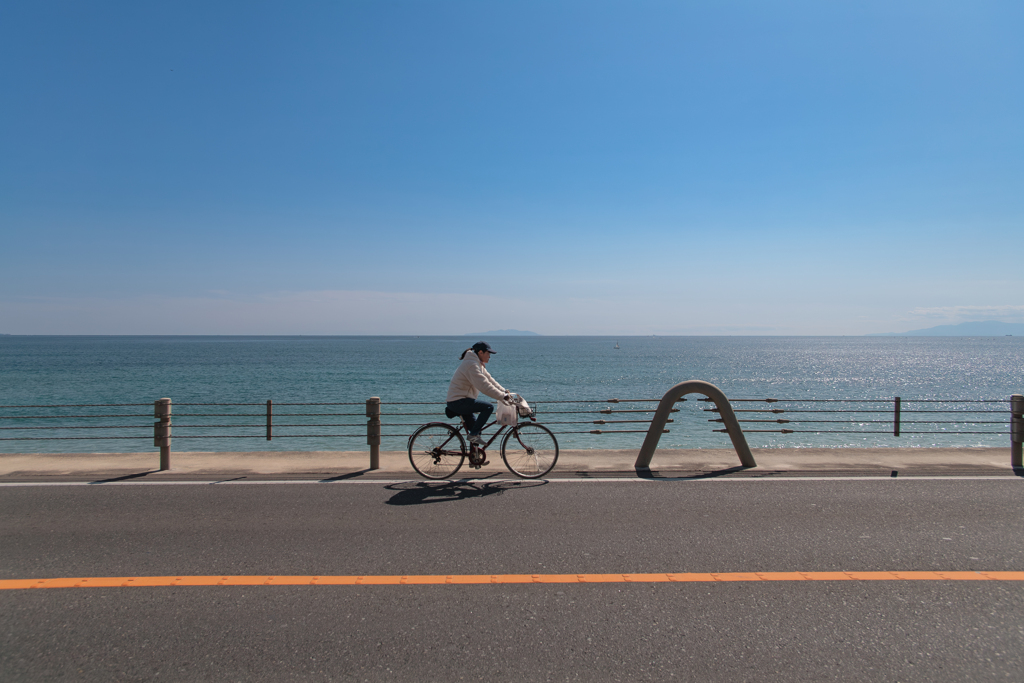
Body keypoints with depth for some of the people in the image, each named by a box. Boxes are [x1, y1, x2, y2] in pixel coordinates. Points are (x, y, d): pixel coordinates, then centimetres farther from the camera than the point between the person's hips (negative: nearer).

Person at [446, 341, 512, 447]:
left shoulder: (478, 364, 15)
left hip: (459, 401, 11)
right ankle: (474, 434, -14)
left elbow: (489, 379, 15)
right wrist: (503, 396, -24)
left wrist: (504, 391, 5)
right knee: (488, 407, -21)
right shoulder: (471, 365, -19)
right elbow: (484, 386, -26)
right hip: (458, 401, -11)